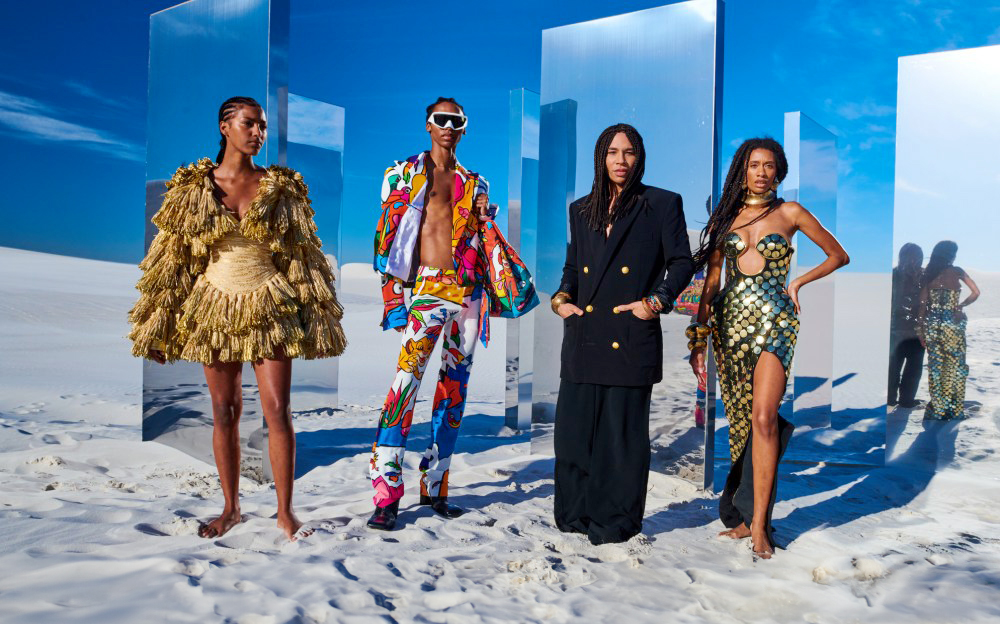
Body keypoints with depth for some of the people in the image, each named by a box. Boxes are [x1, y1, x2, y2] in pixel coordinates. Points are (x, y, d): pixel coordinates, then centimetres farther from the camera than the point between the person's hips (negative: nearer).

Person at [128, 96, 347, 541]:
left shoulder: (282, 187, 2)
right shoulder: (193, 185, 2)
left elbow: (305, 255, 4)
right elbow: (172, 256, 4)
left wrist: (319, 316, 2)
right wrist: (157, 325, 3)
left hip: (270, 308, -1)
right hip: (215, 308, 1)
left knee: (277, 410, -4)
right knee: (224, 412, 9)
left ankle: (285, 512, 8)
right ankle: (230, 508, 24)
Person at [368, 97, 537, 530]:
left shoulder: (475, 183, 19)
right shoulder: (405, 174, 9)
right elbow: (390, 238, 3)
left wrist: (486, 219, 0)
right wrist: (395, 299, -4)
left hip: (470, 291, 4)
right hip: (428, 289, -4)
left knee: (454, 387, 5)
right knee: (406, 381, -15)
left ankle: (434, 488, 15)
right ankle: (386, 496, -8)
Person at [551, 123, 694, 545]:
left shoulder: (663, 204, 5)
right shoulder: (582, 210, 17)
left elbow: (681, 262, 4)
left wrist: (658, 300, -10)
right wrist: (561, 297, 6)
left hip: (631, 338, -4)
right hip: (583, 337, 4)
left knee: (624, 432, 2)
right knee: (574, 426, 6)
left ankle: (616, 521, 17)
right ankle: (575, 512, 23)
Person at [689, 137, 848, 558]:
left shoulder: (789, 213, 5)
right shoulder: (726, 216, 11)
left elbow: (839, 255, 14)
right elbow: (711, 280, 10)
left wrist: (798, 282, 2)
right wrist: (699, 338, 5)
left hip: (773, 321, -3)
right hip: (730, 322, 3)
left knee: (763, 416, -17)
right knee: (739, 421, 6)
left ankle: (758, 523, -11)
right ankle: (743, 514, 17)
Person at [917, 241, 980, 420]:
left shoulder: (927, 274, 3)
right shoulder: (956, 271, -4)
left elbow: (923, 305, 2)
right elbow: (976, 292, -10)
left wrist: (921, 330, 7)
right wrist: (961, 306, 8)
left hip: (932, 323, 3)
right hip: (952, 323, -3)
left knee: (935, 365, 9)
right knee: (955, 365, 7)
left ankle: (937, 408, 13)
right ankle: (954, 409, 9)